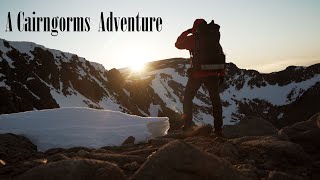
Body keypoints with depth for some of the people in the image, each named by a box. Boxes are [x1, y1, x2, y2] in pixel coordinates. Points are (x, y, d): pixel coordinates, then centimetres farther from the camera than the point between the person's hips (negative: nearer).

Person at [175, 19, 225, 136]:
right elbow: (221, 58, 8)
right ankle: (218, 129, 12)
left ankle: (188, 125, 11)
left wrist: (186, 32, 23)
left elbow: (178, 44, 12)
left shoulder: (193, 38, -2)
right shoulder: (215, 38, 9)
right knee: (215, 100, 14)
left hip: (197, 74, -3)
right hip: (213, 74, 3)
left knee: (188, 98, 14)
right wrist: (221, 75, 13)